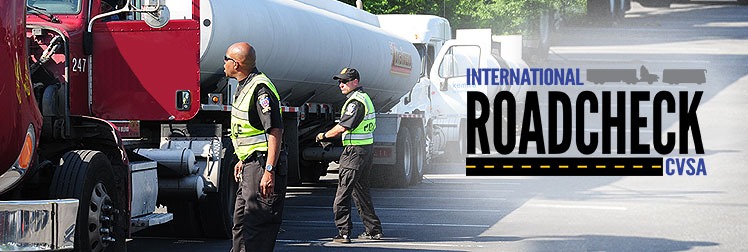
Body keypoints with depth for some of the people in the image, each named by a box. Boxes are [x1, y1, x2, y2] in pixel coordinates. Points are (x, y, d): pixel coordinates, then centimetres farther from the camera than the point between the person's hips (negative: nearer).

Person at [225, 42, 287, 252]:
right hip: (250, 165, 11)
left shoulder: (260, 89, -18)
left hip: (263, 165, -11)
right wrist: (243, 160, 29)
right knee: (241, 222, 18)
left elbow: (275, 131, -24)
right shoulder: (244, 87, 15)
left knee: (256, 225, -10)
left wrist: (269, 171, -28)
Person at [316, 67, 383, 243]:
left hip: (354, 152, -10)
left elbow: (342, 127, -21)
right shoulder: (365, 98, 17)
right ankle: (374, 230, 21)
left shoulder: (355, 101, -16)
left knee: (342, 193, -8)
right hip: (366, 150, 10)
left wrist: (324, 136, -4)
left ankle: (344, 233, -9)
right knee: (361, 192, 17)